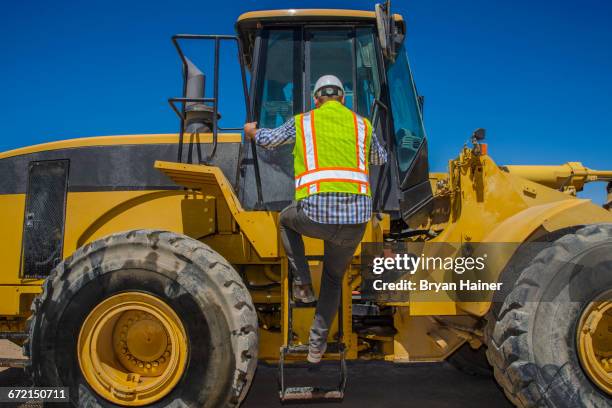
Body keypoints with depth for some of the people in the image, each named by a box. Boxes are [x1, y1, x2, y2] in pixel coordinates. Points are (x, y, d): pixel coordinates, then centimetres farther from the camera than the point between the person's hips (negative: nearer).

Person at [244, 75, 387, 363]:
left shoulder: (302, 122, 13)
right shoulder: (362, 125, 17)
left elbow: (267, 140, 31)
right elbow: (380, 159, 37)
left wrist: (252, 131, 55)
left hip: (315, 215, -2)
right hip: (355, 219, 2)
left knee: (287, 220, 36)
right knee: (333, 278, 29)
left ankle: (302, 283, 24)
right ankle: (316, 345, 27)